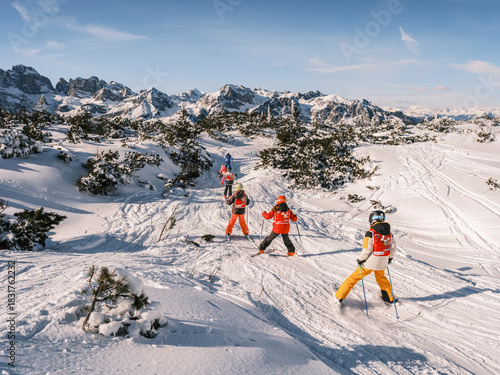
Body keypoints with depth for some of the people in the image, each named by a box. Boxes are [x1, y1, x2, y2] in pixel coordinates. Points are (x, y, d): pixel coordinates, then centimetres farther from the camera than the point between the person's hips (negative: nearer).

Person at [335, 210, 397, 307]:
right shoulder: (389, 233, 2)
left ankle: (339, 297, 8)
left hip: (370, 262, -5)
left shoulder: (371, 233, -16)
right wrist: (390, 258, 27)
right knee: (381, 278, 33)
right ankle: (389, 298, 45)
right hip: (382, 263, 5)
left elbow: (367, 250, -18)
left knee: (354, 277, 6)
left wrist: (360, 259, -4)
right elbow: (393, 248, 9)